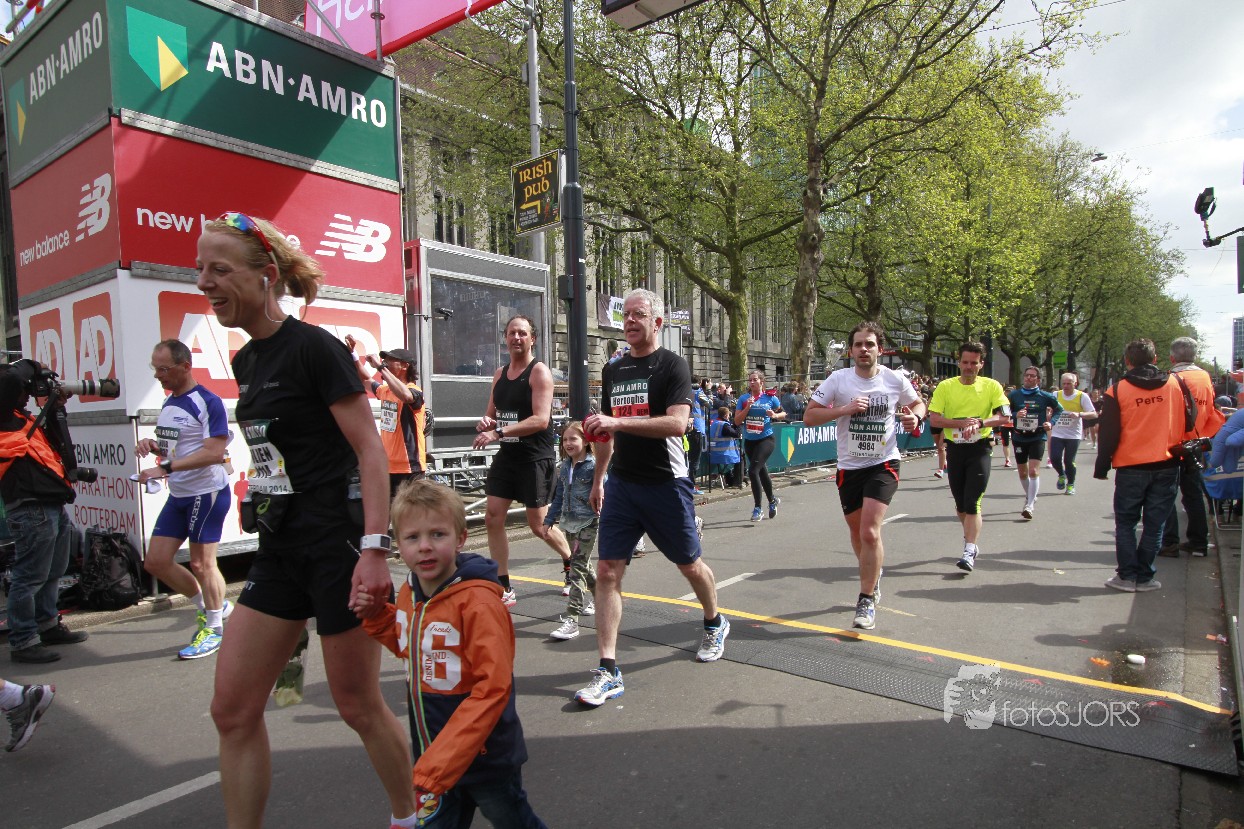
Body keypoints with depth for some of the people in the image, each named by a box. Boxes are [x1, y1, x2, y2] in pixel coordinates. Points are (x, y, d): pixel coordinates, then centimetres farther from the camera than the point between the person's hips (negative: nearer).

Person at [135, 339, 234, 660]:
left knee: (201, 563, -1)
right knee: (156, 562, 10)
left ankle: (214, 628, 16)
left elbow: (215, 453, -24)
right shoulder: (167, 404, 12)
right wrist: (153, 446, 0)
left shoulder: (207, 402, -16)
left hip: (207, 492, -9)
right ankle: (210, 607, 26)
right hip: (178, 495, 9)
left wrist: (165, 468, -27)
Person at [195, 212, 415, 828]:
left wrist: (374, 548, -24)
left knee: (359, 706, 8)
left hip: (337, 543, -8)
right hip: (280, 549, 8)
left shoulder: (314, 347, -13)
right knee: (232, 710, 9)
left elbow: (370, 451, -17)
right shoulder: (246, 361, 12)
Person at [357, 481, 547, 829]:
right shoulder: (408, 594, -3)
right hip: (432, 755, 6)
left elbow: (493, 688, -28)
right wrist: (377, 615, -3)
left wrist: (435, 767, -28)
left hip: (485, 758, -6)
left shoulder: (477, 601, -26)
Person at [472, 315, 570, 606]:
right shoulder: (499, 374, 11)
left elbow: (541, 419, -22)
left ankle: (571, 562, 30)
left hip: (535, 458, -7)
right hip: (506, 455, 7)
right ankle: (504, 589, 13)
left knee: (539, 526, 1)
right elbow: (492, 413, 19)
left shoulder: (540, 372, -11)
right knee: (493, 518, 2)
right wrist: (485, 422, -6)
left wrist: (498, 432, -28)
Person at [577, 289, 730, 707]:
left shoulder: (672, 365, -8)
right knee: (607, 571, -4)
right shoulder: (613, 370, 12)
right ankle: (608, 671, 2)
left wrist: (618, 422, -29)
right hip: (621, 484, 5)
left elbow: (676, 423, -22)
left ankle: (715, 624, 42)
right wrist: (598, 477, 21)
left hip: (665, 484, -5)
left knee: (689, 564, 12)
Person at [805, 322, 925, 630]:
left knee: (870, 531, -16)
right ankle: (873, 577, 45)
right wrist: (845, 409, -21)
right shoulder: (838, 380, -6)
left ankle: (867, 601, -2)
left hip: (884, 465, -2)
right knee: (857, 532, 15)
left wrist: (915, 416, -8)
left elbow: (918, 403, 15)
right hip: (849, 468, 2)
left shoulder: (895, 380, -4)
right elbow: (809, 416, -9)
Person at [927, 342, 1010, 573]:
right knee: (960, 503, 13)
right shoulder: (945, 387, 0)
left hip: (980, 449, -2)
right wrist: (963, 422, -19)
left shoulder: (991, 386, 0)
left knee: (972, 502, -12)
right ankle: (972, 542, 36)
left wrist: (980, 422, -23)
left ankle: (969, 553, -10)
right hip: (954, 449, 2)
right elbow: (934, 419, -8)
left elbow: (1005, 417, -7)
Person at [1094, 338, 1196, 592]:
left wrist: (1101, 467, 2)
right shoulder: (1176, 383, -1)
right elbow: (1190, 421, 7)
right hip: (1167, 465, 2)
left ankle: (1128, 575, 7)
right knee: (1154, 524, 9)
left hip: (1130, 467, -2)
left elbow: (1108, 434, -6)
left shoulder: (1117, 390, -8)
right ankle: (1144, 576, 12)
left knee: (1126, 523, 10)